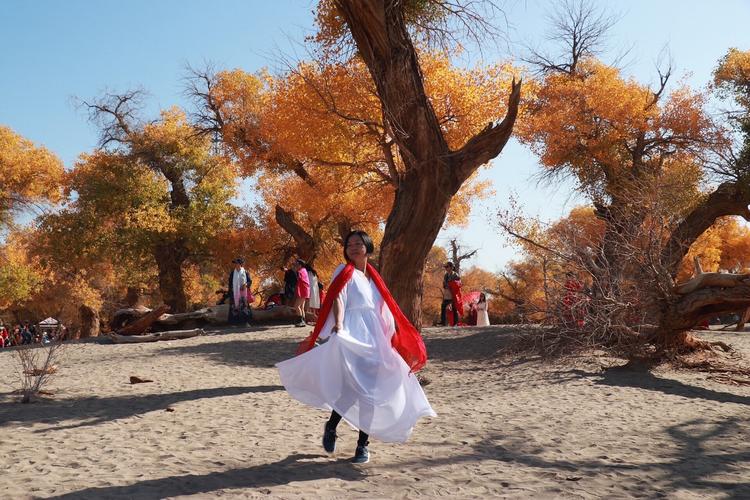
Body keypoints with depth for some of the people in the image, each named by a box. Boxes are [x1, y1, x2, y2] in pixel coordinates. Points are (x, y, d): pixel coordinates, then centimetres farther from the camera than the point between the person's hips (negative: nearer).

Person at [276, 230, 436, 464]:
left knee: (372, 391, 2)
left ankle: (363, 444, 11)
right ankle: (331, 427, 5)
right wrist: (338, 324, -32)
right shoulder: (344, 271, 2)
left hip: (375, 338, 6)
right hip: (351, 337, -6)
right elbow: (338, 298, -15)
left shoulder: (373, 276, 20)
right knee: (352, 388, -20)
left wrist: (391, 337, 18)